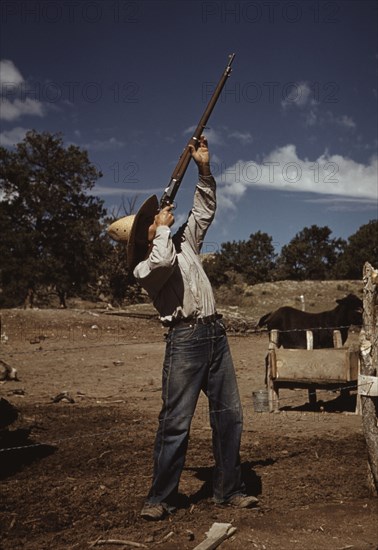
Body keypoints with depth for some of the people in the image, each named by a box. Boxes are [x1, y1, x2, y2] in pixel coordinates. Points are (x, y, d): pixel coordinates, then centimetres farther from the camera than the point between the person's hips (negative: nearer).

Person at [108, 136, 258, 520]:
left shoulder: (184, 242, 19)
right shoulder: (144, 268, -2)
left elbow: (204, 209, 21)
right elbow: (163, 260, -24)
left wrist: (204, 169, 10)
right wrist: (164, 228, -7)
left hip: (216, 332, 7)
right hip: (185, 337, -6)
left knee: (229, 414, 8)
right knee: (175, 422, -6)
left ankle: (228, 489, 20)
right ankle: (160, 498, 7)